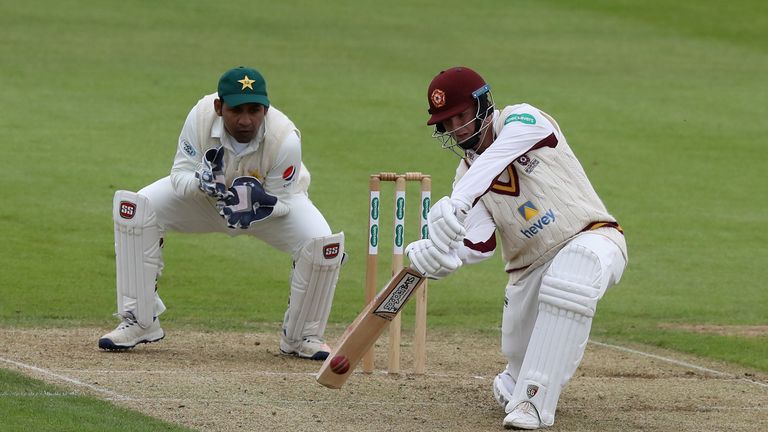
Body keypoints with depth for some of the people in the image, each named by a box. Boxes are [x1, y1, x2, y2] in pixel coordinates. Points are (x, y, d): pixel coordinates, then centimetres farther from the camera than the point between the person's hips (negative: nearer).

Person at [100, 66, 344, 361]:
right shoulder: (201, 116, -31)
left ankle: (302, 336, -1)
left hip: (276, 200, -1)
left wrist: (260, 204, -45)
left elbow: (282, 202, -23)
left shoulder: (286, 139, -34)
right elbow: (180, 174, -21)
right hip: (206, 198, 1)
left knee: (323, 245, -28)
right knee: (134, 208, -21)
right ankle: (140, 322, -10)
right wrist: (201, 182, -44)